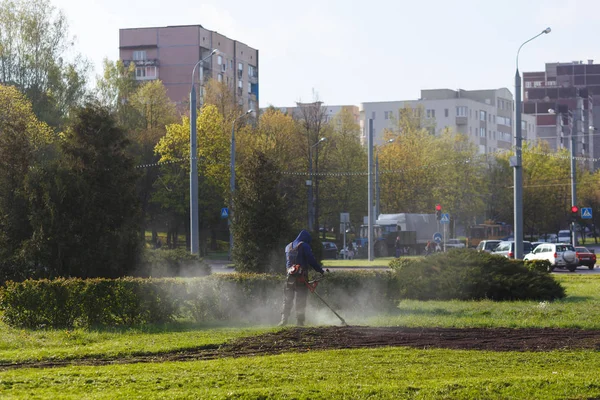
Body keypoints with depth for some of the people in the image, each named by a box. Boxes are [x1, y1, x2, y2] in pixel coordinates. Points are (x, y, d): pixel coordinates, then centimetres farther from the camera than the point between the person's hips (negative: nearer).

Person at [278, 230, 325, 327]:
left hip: (290, 276, 5)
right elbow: (311, 260, -6)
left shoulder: (288, 247, 16)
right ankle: (300, 320, -1)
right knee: (301, 300, 0)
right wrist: (321, 270, 1)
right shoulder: (304, 246, -5)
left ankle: (284, 319, 3)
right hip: (301, 277, -5)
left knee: (287, 299, 9)